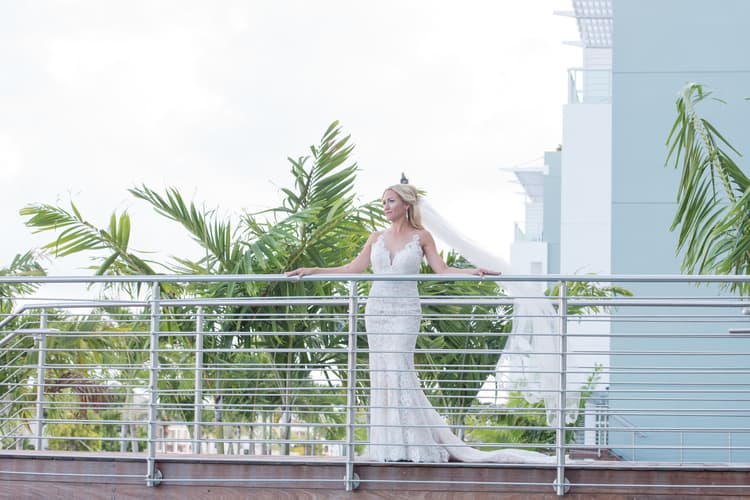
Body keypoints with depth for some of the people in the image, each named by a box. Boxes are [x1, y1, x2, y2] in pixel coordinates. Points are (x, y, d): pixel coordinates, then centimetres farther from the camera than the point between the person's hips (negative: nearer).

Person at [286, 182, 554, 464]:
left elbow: (442, 270, -2)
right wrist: (312, 271, 9)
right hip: (377, 309, 4)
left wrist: (472, 271, -17)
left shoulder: (421, 237, 3)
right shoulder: (377, 239, 12)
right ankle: (388, 445, 4)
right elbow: (352, 270, 12)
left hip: (404, 311, -4)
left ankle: (409, 444, -11)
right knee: (382, 373, 1)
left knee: (398, 371, -14)